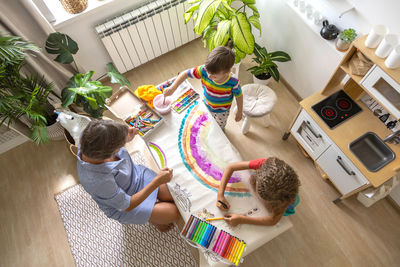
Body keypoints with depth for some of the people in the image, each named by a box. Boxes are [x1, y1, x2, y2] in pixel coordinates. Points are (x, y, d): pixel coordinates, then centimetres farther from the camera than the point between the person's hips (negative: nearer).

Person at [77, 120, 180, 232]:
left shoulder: (89, 138, -27)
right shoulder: (99, 181, -43)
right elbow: (127, 206, -25)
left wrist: (126, 138, -19)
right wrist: (157, 181, -27)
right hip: (122, 205, -5)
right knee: (174, 213, 0)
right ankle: (153, 218, 28)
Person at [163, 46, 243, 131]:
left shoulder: (233, 82, -39)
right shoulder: (204, 70, -35)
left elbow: (239, 96, -20)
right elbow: (185, 74, -24)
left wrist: (239, 112, -6)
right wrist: (172, 88, -34)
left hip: (222, 112, -2)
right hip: (207, 107, 2)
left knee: (220, 127, 31)